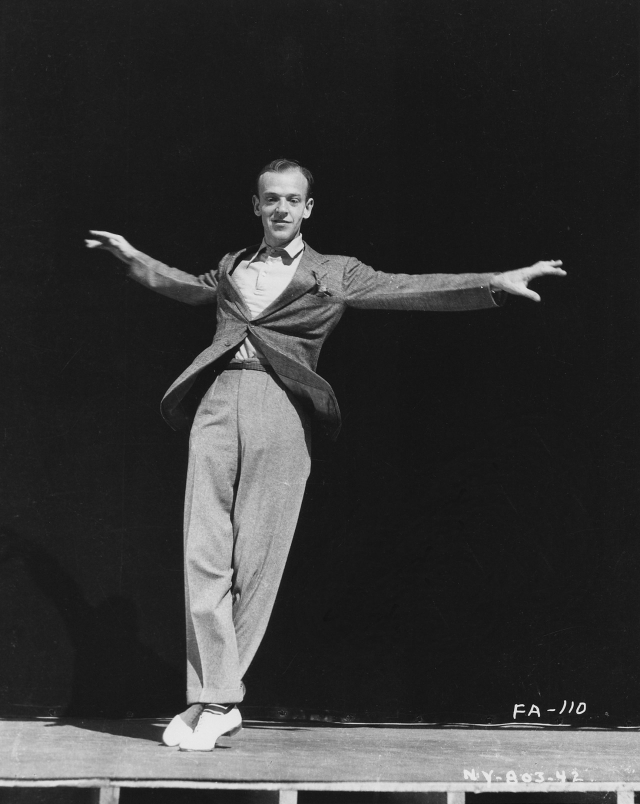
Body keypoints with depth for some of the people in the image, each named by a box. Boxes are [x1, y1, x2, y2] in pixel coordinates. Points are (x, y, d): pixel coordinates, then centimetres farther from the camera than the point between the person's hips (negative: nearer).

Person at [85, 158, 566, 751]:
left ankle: (214, 695, 5)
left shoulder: (335, 275, 13)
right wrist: (131, 255, 48)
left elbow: (411, 290, 4)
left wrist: (496, 282, -6)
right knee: (204, 554, -7)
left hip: (281, 413, -3)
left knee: (255, 562, -4)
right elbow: (179, 284, 43)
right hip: (219, 403, 3)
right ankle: (216, 700, -4)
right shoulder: (230, 269, 24)